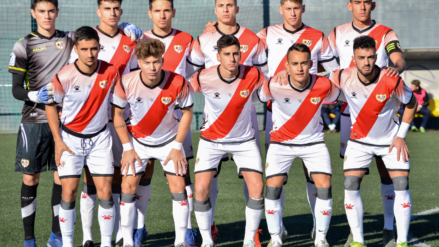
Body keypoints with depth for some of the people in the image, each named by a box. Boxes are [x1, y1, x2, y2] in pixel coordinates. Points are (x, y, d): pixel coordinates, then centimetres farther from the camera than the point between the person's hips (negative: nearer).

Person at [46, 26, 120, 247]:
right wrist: (58, 141, -5)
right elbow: (50, 105, -2)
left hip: (100, 137, 2)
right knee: (69, 192, -4)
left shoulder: (111, 72, -11)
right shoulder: (63, 76, -17)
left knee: (105, 191, -3)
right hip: (70, 138, -1)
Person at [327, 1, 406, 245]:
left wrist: (397, 67, -40)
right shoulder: (338, 34, 7)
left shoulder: (386, 34, -1)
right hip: (349, 111, 2)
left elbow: (399, 59, -17)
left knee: (385, 167, -3)